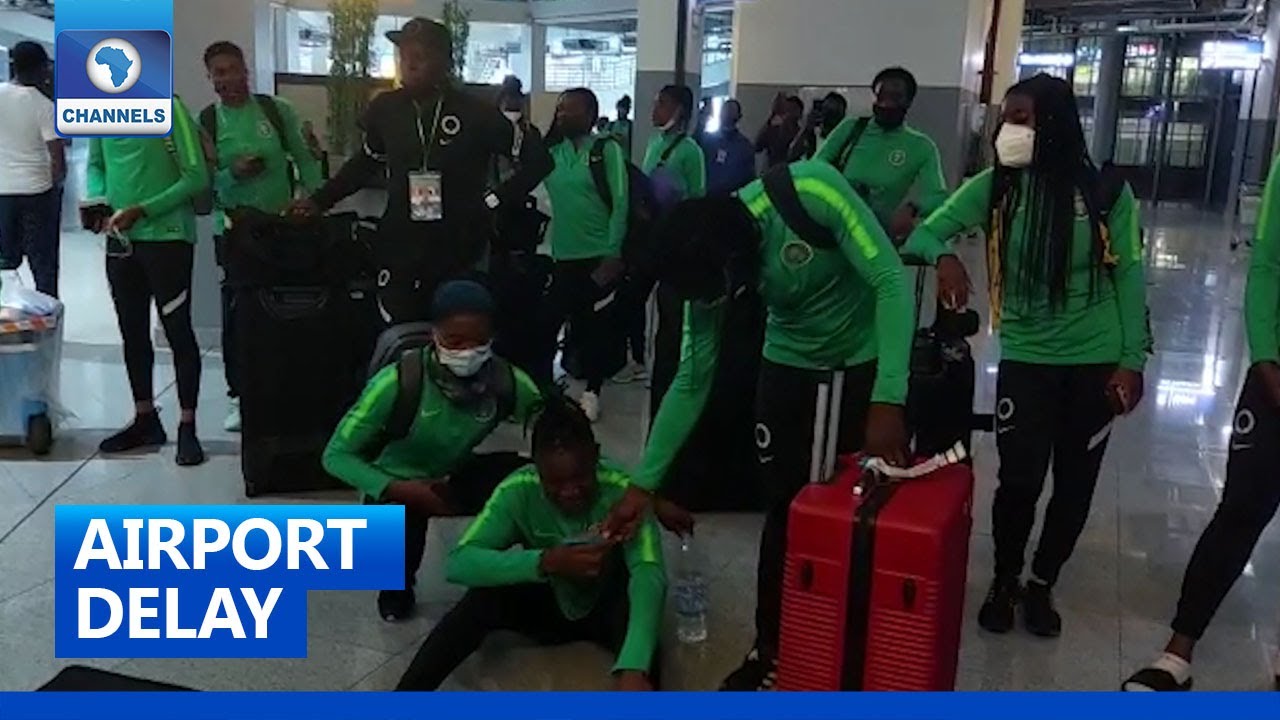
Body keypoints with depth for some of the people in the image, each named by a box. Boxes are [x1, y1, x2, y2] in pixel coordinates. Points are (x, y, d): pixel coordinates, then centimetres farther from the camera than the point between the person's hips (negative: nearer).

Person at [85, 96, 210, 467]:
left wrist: (142, 211, -17)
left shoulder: (169, 108, -11)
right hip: (120, 239, 6)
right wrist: (98, 199, -3)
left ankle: (187, 428, 9)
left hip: (167, 237, -6)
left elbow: (196, 177, -13)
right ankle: (145, 420, 27)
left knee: (178, 332, 0)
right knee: (132, 333, 13)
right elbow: (95, 165, 18)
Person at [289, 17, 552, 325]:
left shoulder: (475, 113, -9)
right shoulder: (386, 108, 1)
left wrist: (494, 201, -7)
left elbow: (538, 159, -2)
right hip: (399, 252, 3)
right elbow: (368, 161, 20)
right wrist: (319, 200, 16)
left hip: (459, 254, -2)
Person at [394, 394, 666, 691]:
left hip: (607, 611, -1)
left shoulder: (622, 492, -27)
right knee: (486, 596, -30)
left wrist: (633, 670, -58)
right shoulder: (518, 492, -23)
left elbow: (649, 573, -42)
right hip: (548, 606, 1)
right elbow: (459, 563, -33)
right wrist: (545, 563, -47)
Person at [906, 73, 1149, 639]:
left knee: (1075, 483, 11)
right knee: (1020, 481, -4)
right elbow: (929, 230, -5)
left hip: (1096, 361, 1)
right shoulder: (995, 187, -6)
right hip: (1026, 358, 0)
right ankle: (1004, 581, 23)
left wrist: (1132, 360, -4)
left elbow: (1128, 276, -2)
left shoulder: (1105, 192, -8)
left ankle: (1042, 584, 33)